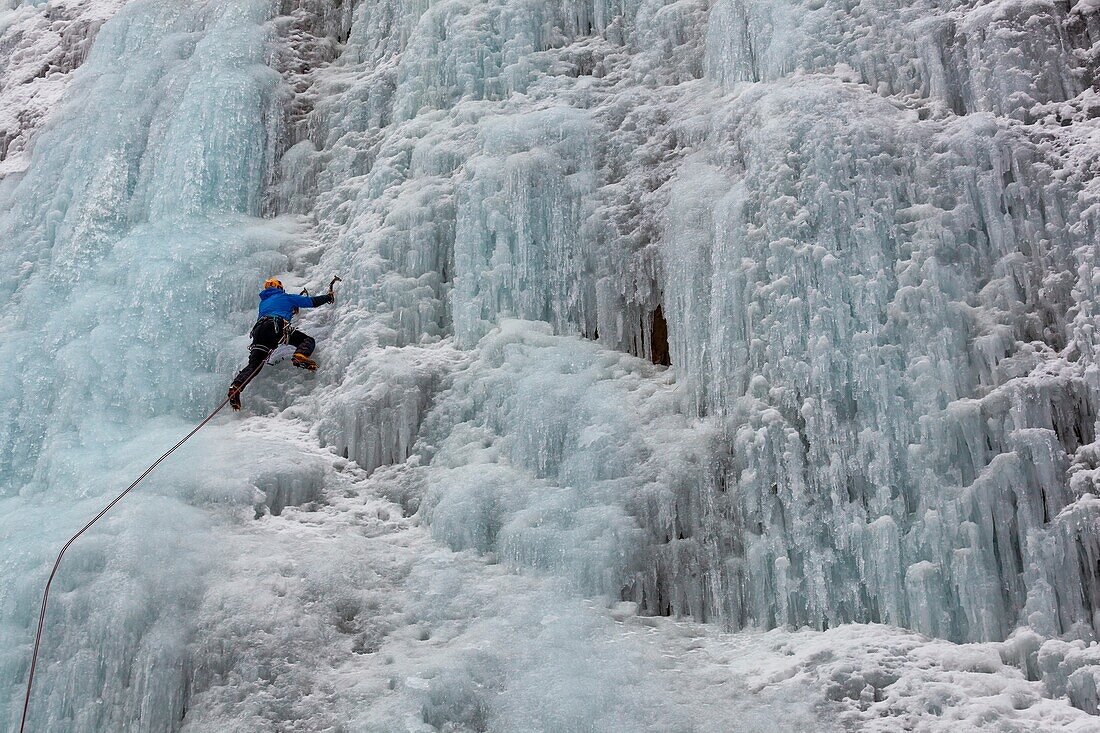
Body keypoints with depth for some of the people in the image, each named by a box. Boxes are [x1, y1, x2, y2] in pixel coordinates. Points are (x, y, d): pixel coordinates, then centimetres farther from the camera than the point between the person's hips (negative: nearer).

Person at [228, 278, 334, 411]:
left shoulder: (263, 303, 40)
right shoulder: (285, 297, 26)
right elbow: (312, 301, 26)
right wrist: (329, 296, 42)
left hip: (258, 329, 5)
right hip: (277, 326, -5)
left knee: (254, 365, -1)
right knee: (308, 340, 0)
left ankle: (236, 387, -22)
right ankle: (300, 356, -33)